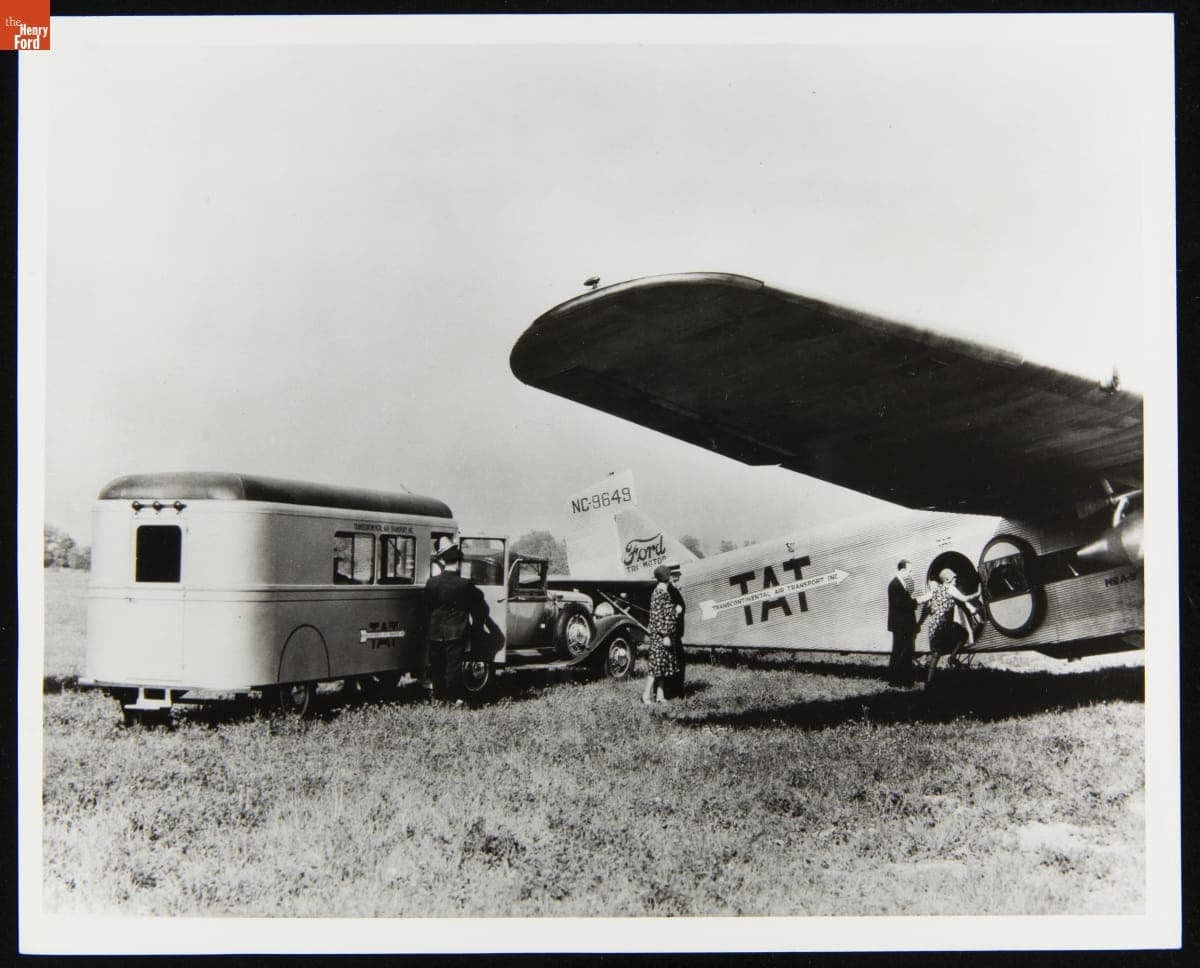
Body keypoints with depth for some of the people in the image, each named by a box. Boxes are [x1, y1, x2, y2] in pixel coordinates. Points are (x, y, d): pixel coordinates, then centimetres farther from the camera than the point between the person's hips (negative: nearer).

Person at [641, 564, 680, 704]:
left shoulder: (661, 591, 14)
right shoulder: (661, 592, -16)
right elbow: (658, 616, -20)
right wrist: (665, 635, -20)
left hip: (662, 635, 10)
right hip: (660, 634, -10)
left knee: (662, 666, 10)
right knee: (657, 664, -7)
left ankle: (660, 695, 13)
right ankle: (646, 695, -3)